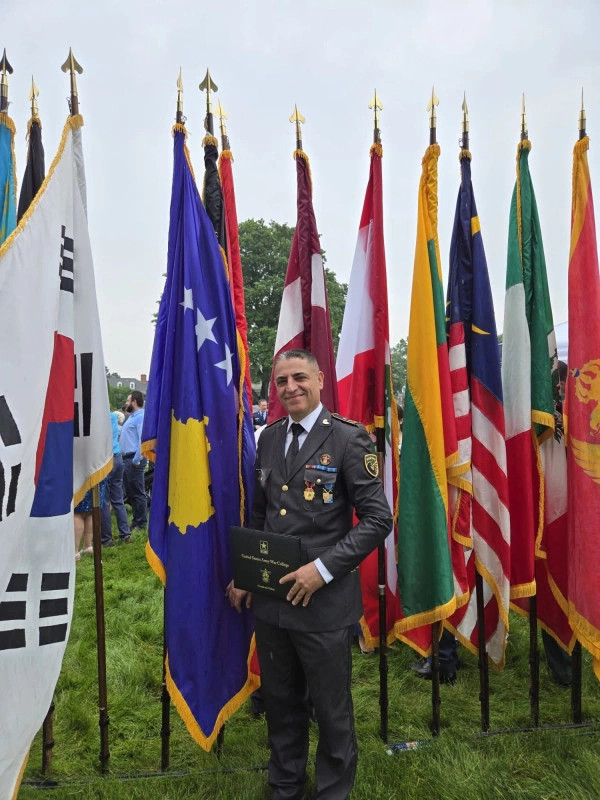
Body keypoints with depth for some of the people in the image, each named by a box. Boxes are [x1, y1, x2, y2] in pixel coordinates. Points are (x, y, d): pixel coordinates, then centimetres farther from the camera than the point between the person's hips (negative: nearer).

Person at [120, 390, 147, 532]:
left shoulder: (141, 417, -14)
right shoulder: (132, 416, 20)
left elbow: (143, 439, -23)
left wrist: (136, 460, -23)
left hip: (134, 460, -11)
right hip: (126, 459, 11)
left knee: (138, 493, -2)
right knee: (130, 493, 16)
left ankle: (140, 524, 5)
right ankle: (136, 521, 26)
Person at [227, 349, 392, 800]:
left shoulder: (348, 438, -11)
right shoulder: (269, 438, 7)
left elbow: (378, 518, -14)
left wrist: (323, 568, -19)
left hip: (325, 602, -5)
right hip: (270, 598, 5)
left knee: (332, 709, 13)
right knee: (281, 704, 22)